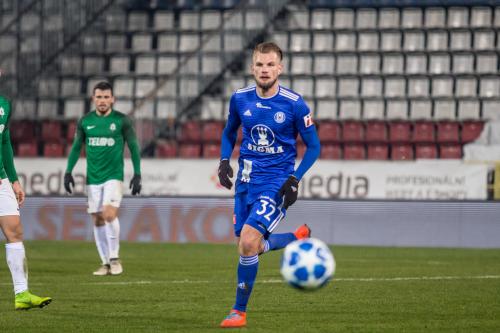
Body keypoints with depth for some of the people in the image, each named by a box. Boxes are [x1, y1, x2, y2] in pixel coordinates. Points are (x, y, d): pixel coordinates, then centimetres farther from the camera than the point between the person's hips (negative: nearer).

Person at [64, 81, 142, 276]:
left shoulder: (121, 120, -3)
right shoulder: (85, 121, 5)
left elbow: (133, 147, 2)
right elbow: (76, 147, 14)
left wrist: (137, 175, -2)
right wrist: (68, 171, 6)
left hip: (114, 176, -4)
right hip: (93, 178, 4)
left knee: (109, 213, -20)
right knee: (97, 220, 4)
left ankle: (114, 258, -6)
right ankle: (105, 263, 12)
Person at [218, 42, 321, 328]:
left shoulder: (294, 104, -11)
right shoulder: (240, 99, 0)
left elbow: (314, 146, -3)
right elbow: (230, 133, 18)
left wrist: (295, 179, -15)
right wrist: (224, 160, 0)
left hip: (277, 182, -5)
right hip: (247, 181, 5)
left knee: (248, 240, -21)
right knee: (249, 246, 10)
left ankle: (239, 312, -6)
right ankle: (300, 238, 39)